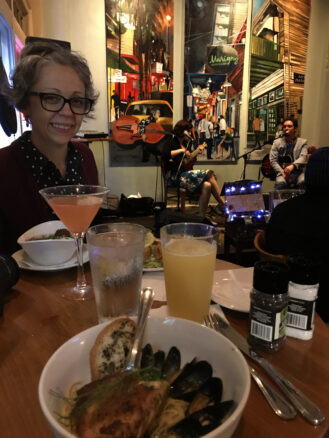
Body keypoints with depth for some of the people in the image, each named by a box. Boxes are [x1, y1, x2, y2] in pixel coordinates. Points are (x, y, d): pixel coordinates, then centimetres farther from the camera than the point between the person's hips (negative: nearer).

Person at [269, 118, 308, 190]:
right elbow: (273, 160, 4)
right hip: (283, 172, 0)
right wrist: (282, 172, -13)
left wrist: (292, 166, -27)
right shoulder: (277, 142, 14)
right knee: (280, 182, -34)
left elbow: (303, 157, -4)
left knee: (303, 182, -32)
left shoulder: (302, 142, 13)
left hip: (299, 172, 0)